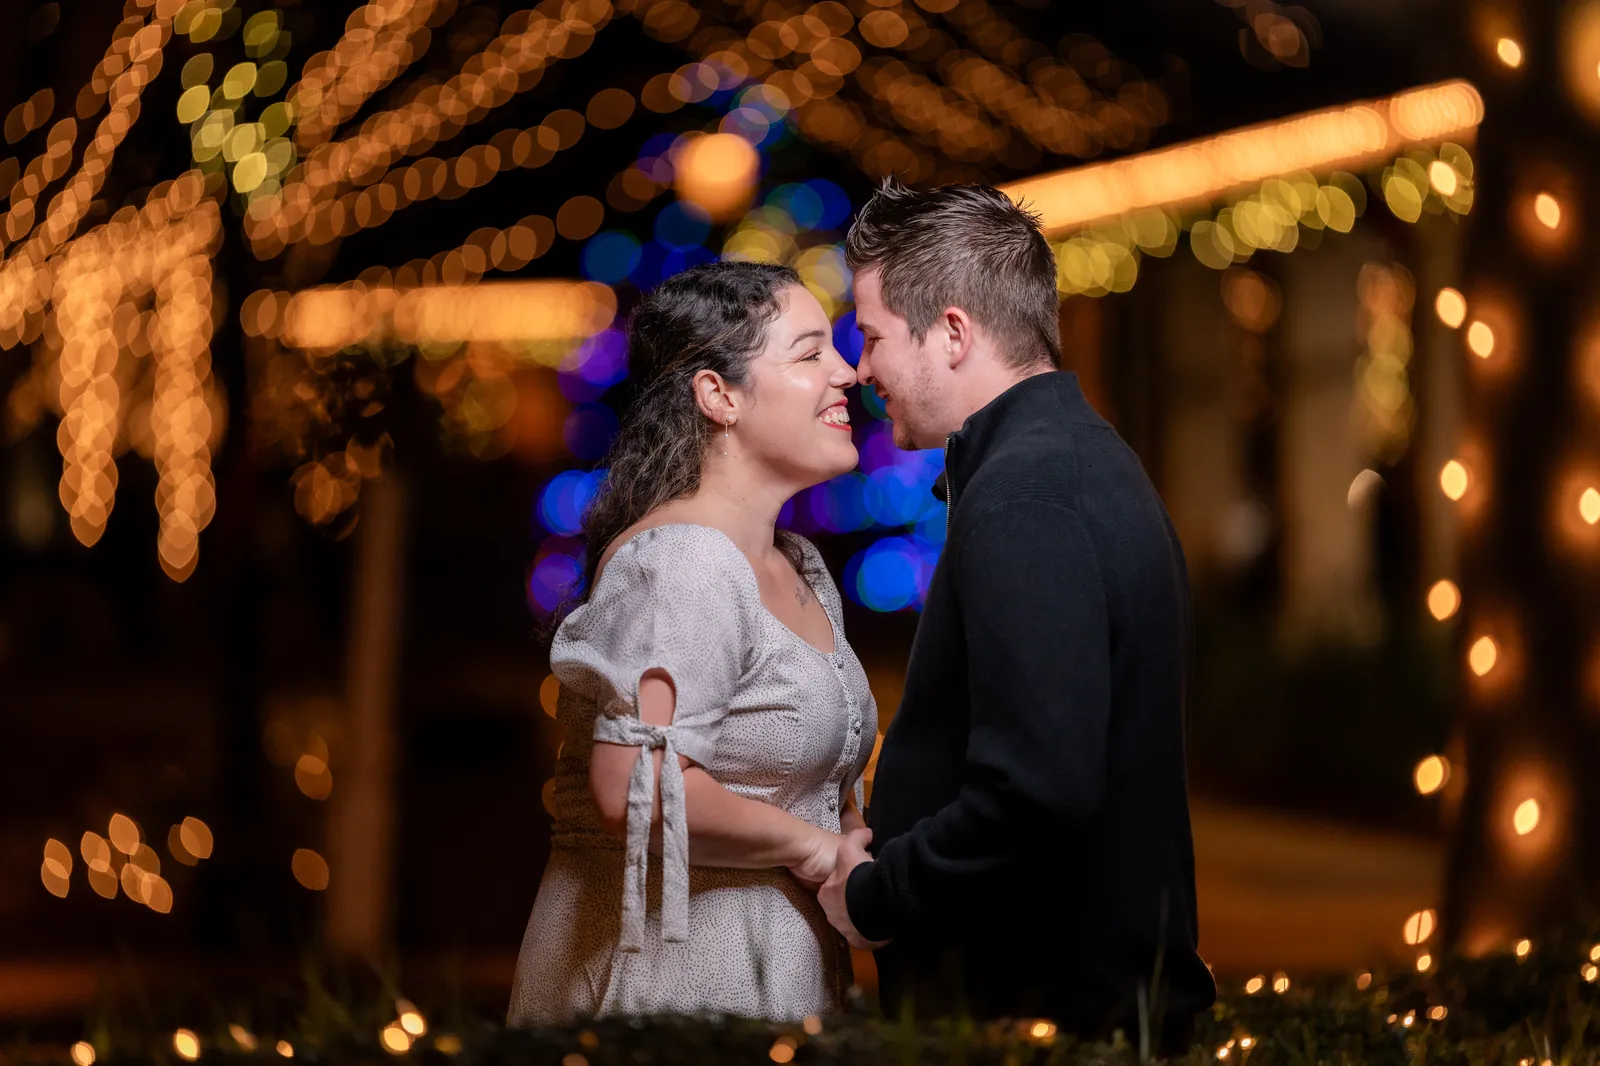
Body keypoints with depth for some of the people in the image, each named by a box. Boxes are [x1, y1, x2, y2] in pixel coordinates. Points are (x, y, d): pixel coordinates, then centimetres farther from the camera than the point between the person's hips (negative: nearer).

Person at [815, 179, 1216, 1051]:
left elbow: (1037, 790, -28)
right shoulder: (1088, 460, 14)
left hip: (1045, 1004, -10)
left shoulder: (1022, 495, -19)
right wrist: (891, 849, 11)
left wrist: (875, 896, -14)